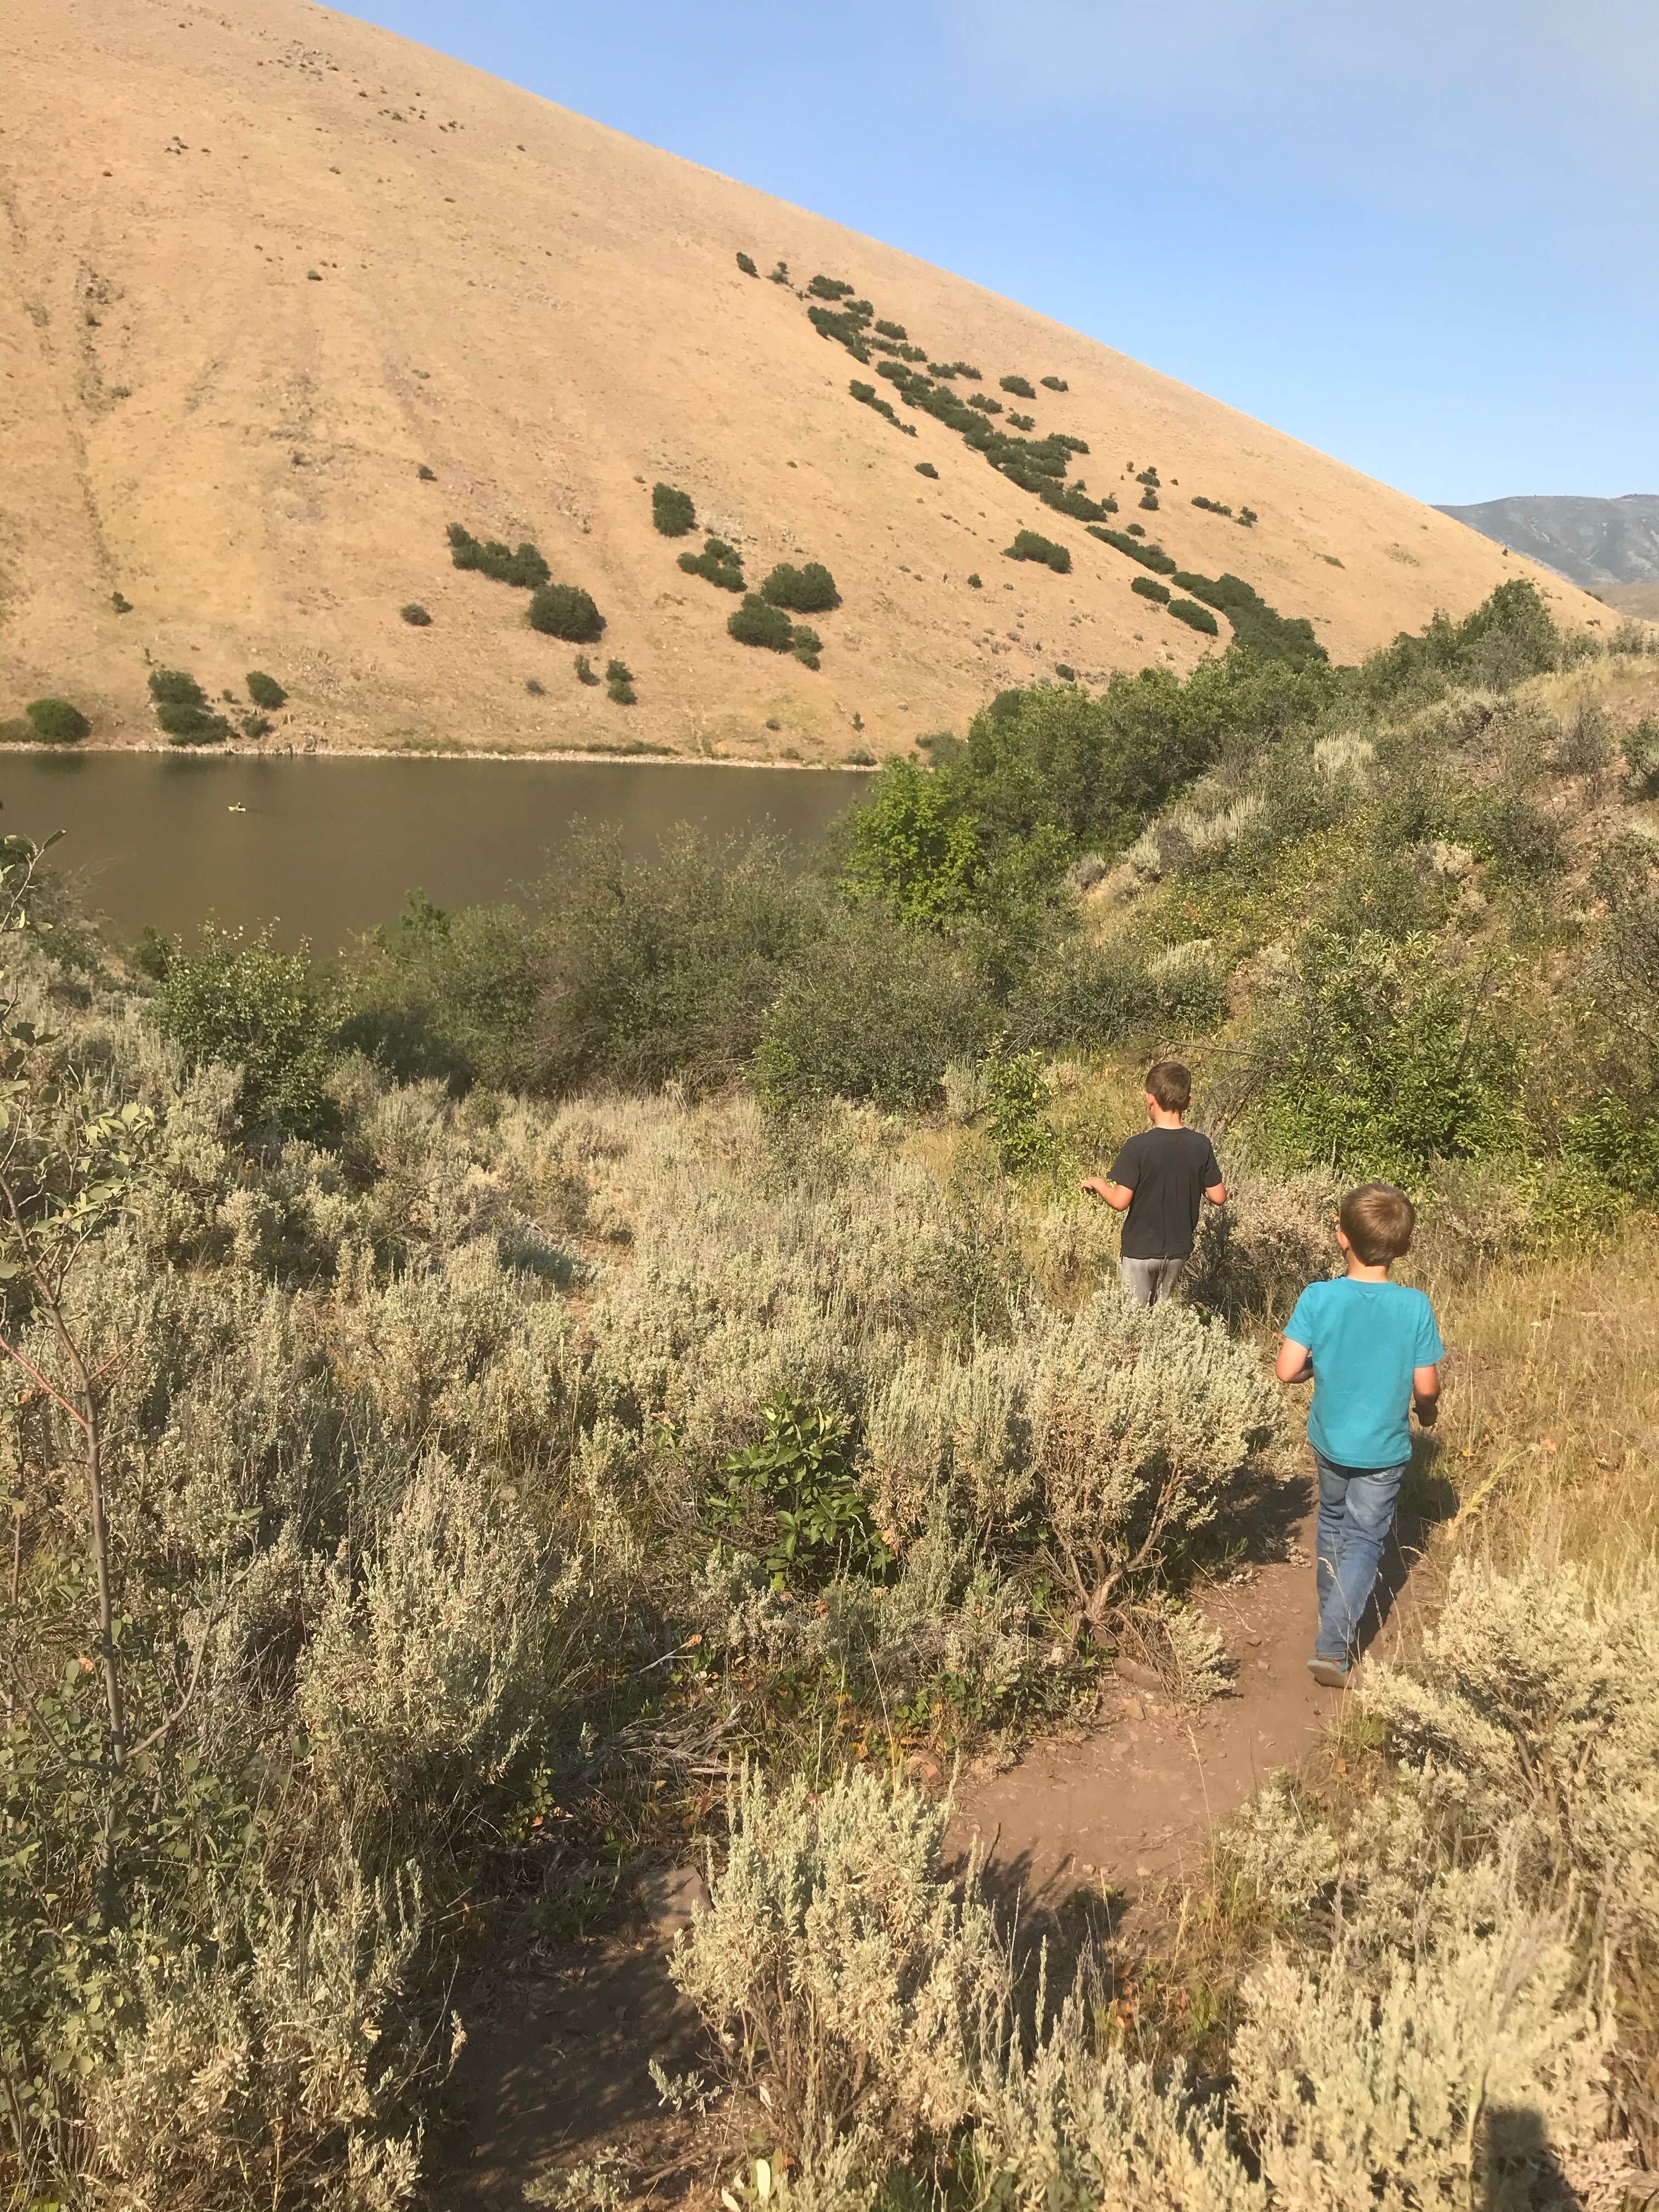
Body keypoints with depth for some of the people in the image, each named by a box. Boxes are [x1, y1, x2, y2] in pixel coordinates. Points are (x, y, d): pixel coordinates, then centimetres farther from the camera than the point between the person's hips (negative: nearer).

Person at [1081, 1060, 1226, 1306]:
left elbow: (1120, 1201, -19)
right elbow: (1219, 1197, -2)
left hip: (1139, 1250, -4)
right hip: (1179, 1249, 4)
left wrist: (1098, 1183, 0)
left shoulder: (1138, 1146, -20)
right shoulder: (1201, 1145, -8)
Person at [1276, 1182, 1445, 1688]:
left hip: (1330, 1439, 2)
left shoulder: (1318, 1298, -19)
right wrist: (1428, 1408, 11)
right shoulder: (1416, 1306, -18)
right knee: (1365, 1540, 10)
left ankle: (1334, 1613, 44)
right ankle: (1333, 1644, -2)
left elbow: (1287, 1370, -19)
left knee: (1334, 1524, 25)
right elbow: (1426, 1386, -12)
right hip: (1383, 1450, -1)